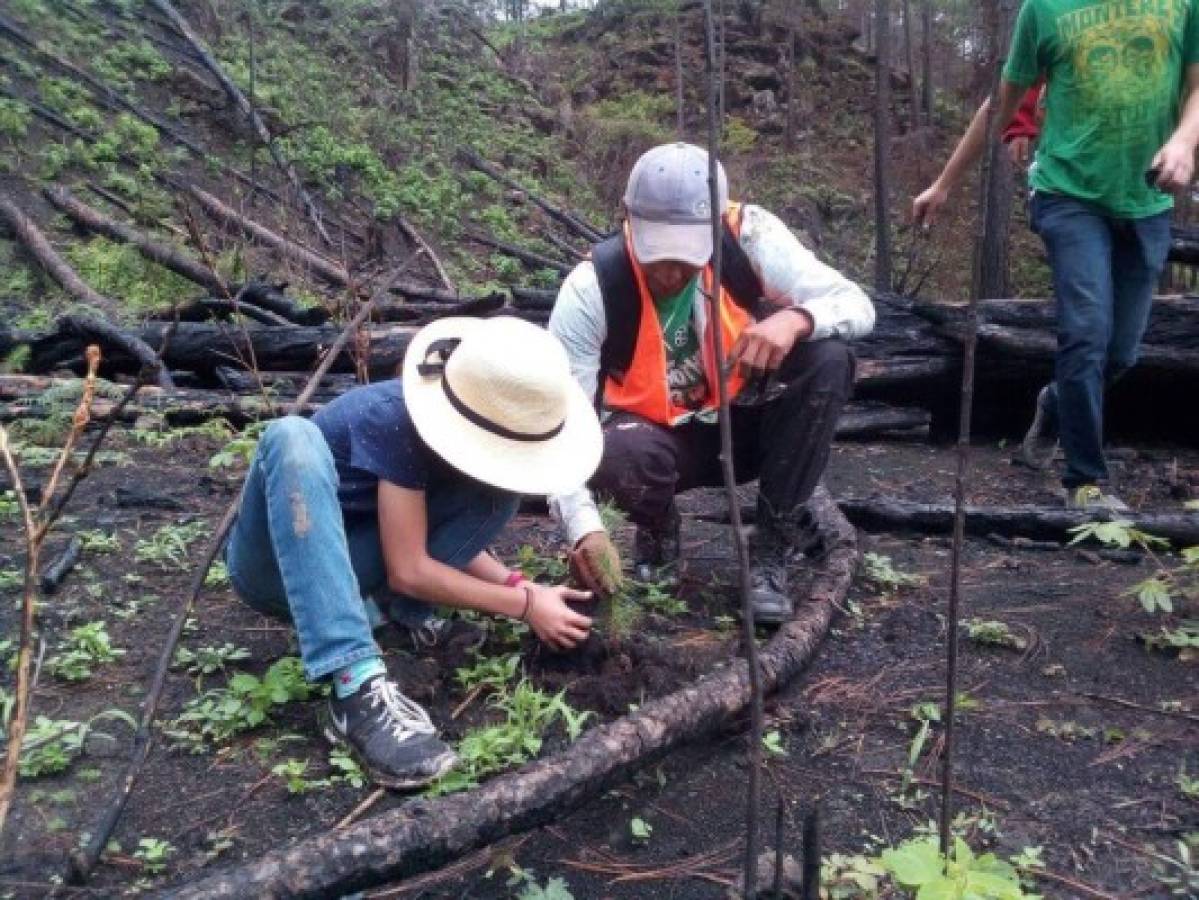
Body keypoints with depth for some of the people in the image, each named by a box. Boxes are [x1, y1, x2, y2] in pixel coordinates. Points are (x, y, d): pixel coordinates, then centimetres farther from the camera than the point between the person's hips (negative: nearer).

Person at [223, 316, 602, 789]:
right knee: (293, 437, -39)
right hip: (274, 565, -5)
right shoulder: (395, 419, -29)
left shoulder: (453, 417, -9)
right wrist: (525, 604, -22)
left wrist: (518, 583, -14)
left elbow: (450, 539, 1)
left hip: (345, 562, 5)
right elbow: (409, 571, -27)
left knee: (497, 492, -11)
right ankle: (357, 687, -43)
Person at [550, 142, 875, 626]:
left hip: (746, 418, 2)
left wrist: (795, 318, -41)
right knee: (616, 454, -37)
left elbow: (857, 305, -18)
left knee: (826, 360, -26)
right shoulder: (590, 289, -24)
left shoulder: (747, 236, -20)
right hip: (660, 436, -2)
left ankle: (771, 549, -12)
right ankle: (657, 532, 4)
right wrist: (584, 527, -38)